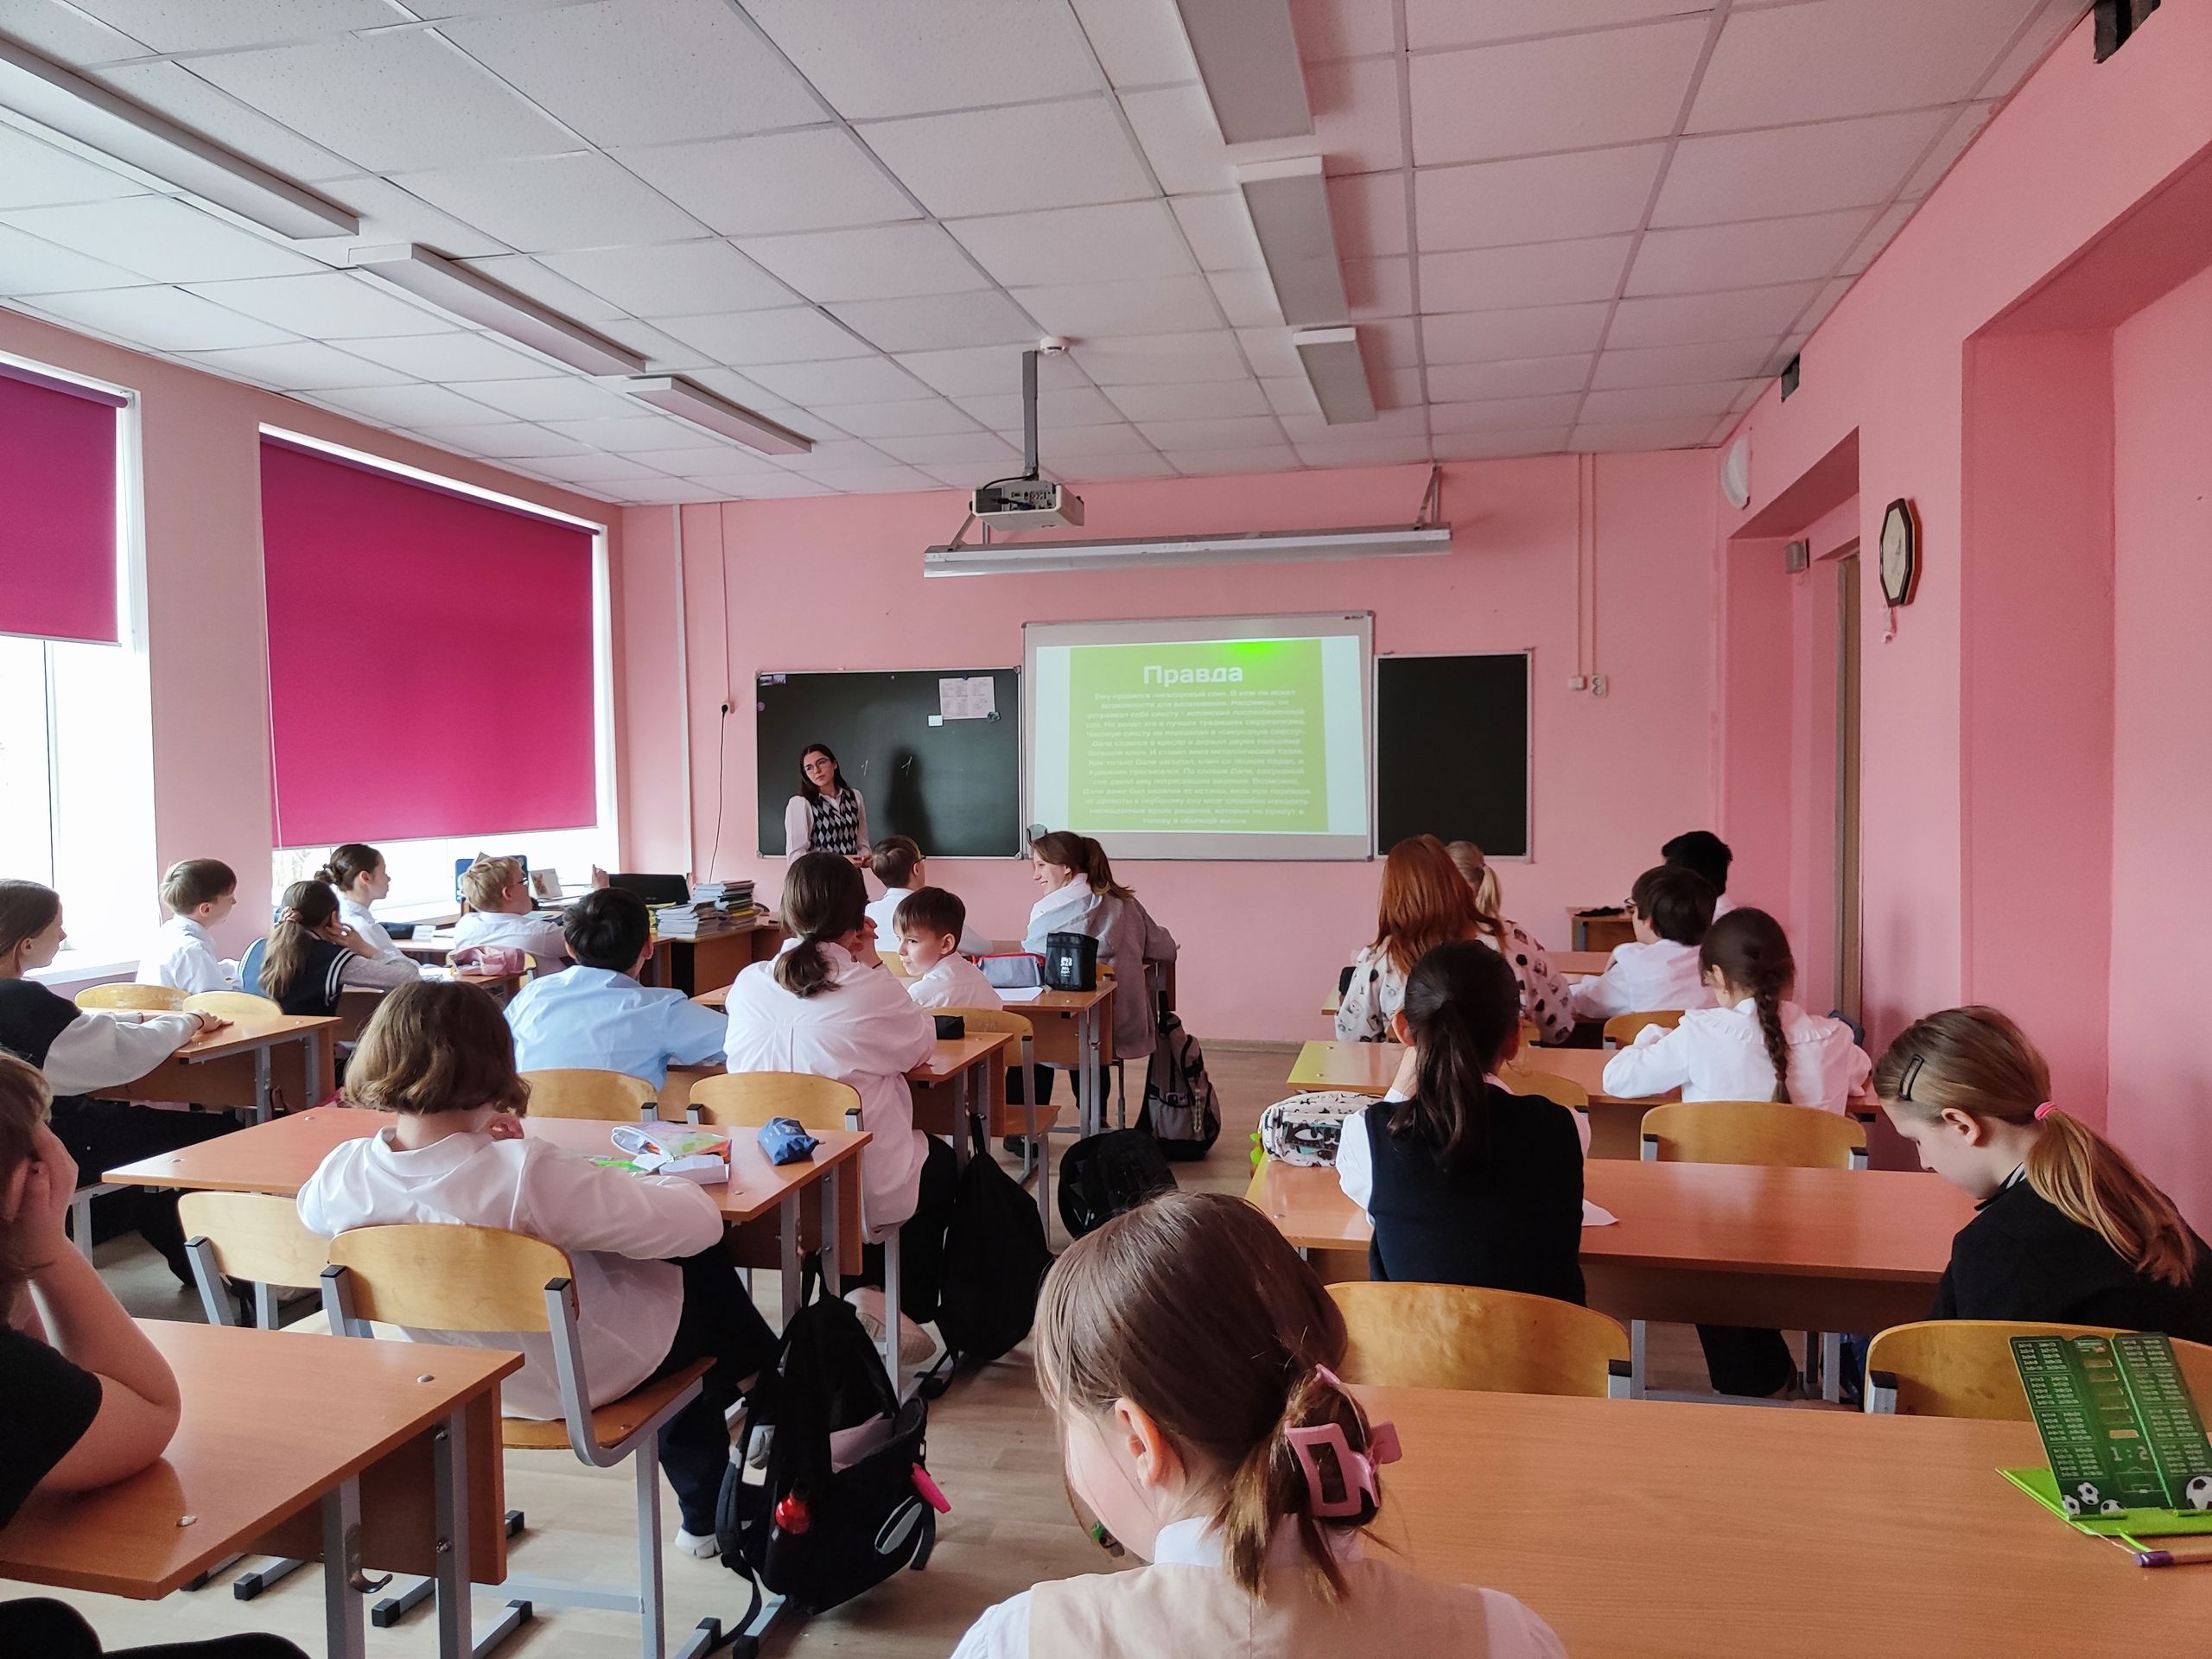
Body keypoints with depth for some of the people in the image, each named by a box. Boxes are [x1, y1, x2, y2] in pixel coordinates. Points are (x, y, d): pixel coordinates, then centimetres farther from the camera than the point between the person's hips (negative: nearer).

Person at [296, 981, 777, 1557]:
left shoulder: (338, 1176, -20)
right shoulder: (528, 1175, -38)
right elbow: (699, 1221, -31)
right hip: (588, 1375, -6)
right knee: (704, 1264, 22)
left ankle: (706, 1517, 45)